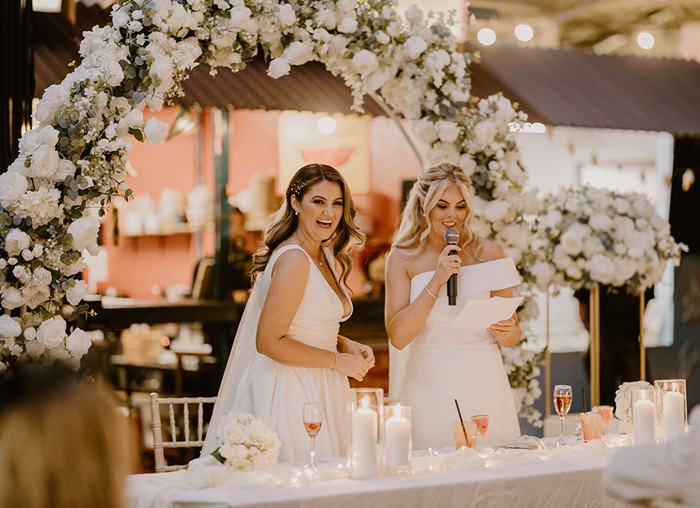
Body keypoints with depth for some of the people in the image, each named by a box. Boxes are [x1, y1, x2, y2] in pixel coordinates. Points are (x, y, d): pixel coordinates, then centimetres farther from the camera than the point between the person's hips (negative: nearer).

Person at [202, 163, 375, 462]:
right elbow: (268, 342, -21)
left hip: (314, 390, 10)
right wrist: (337, 360, -15)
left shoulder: (324, 256, 12)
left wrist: (348, 345, 5)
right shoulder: (294, 259, -18)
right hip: (288, 392, -10)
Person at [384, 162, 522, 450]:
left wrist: (507, 332, -13)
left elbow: (513, 336, 9)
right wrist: (436, 282, -14)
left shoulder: (488, 254, 3)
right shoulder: (402, 259, 1)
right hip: (428, 391, -1)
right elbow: (398, 336, -9)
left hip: (484, 390, 1)